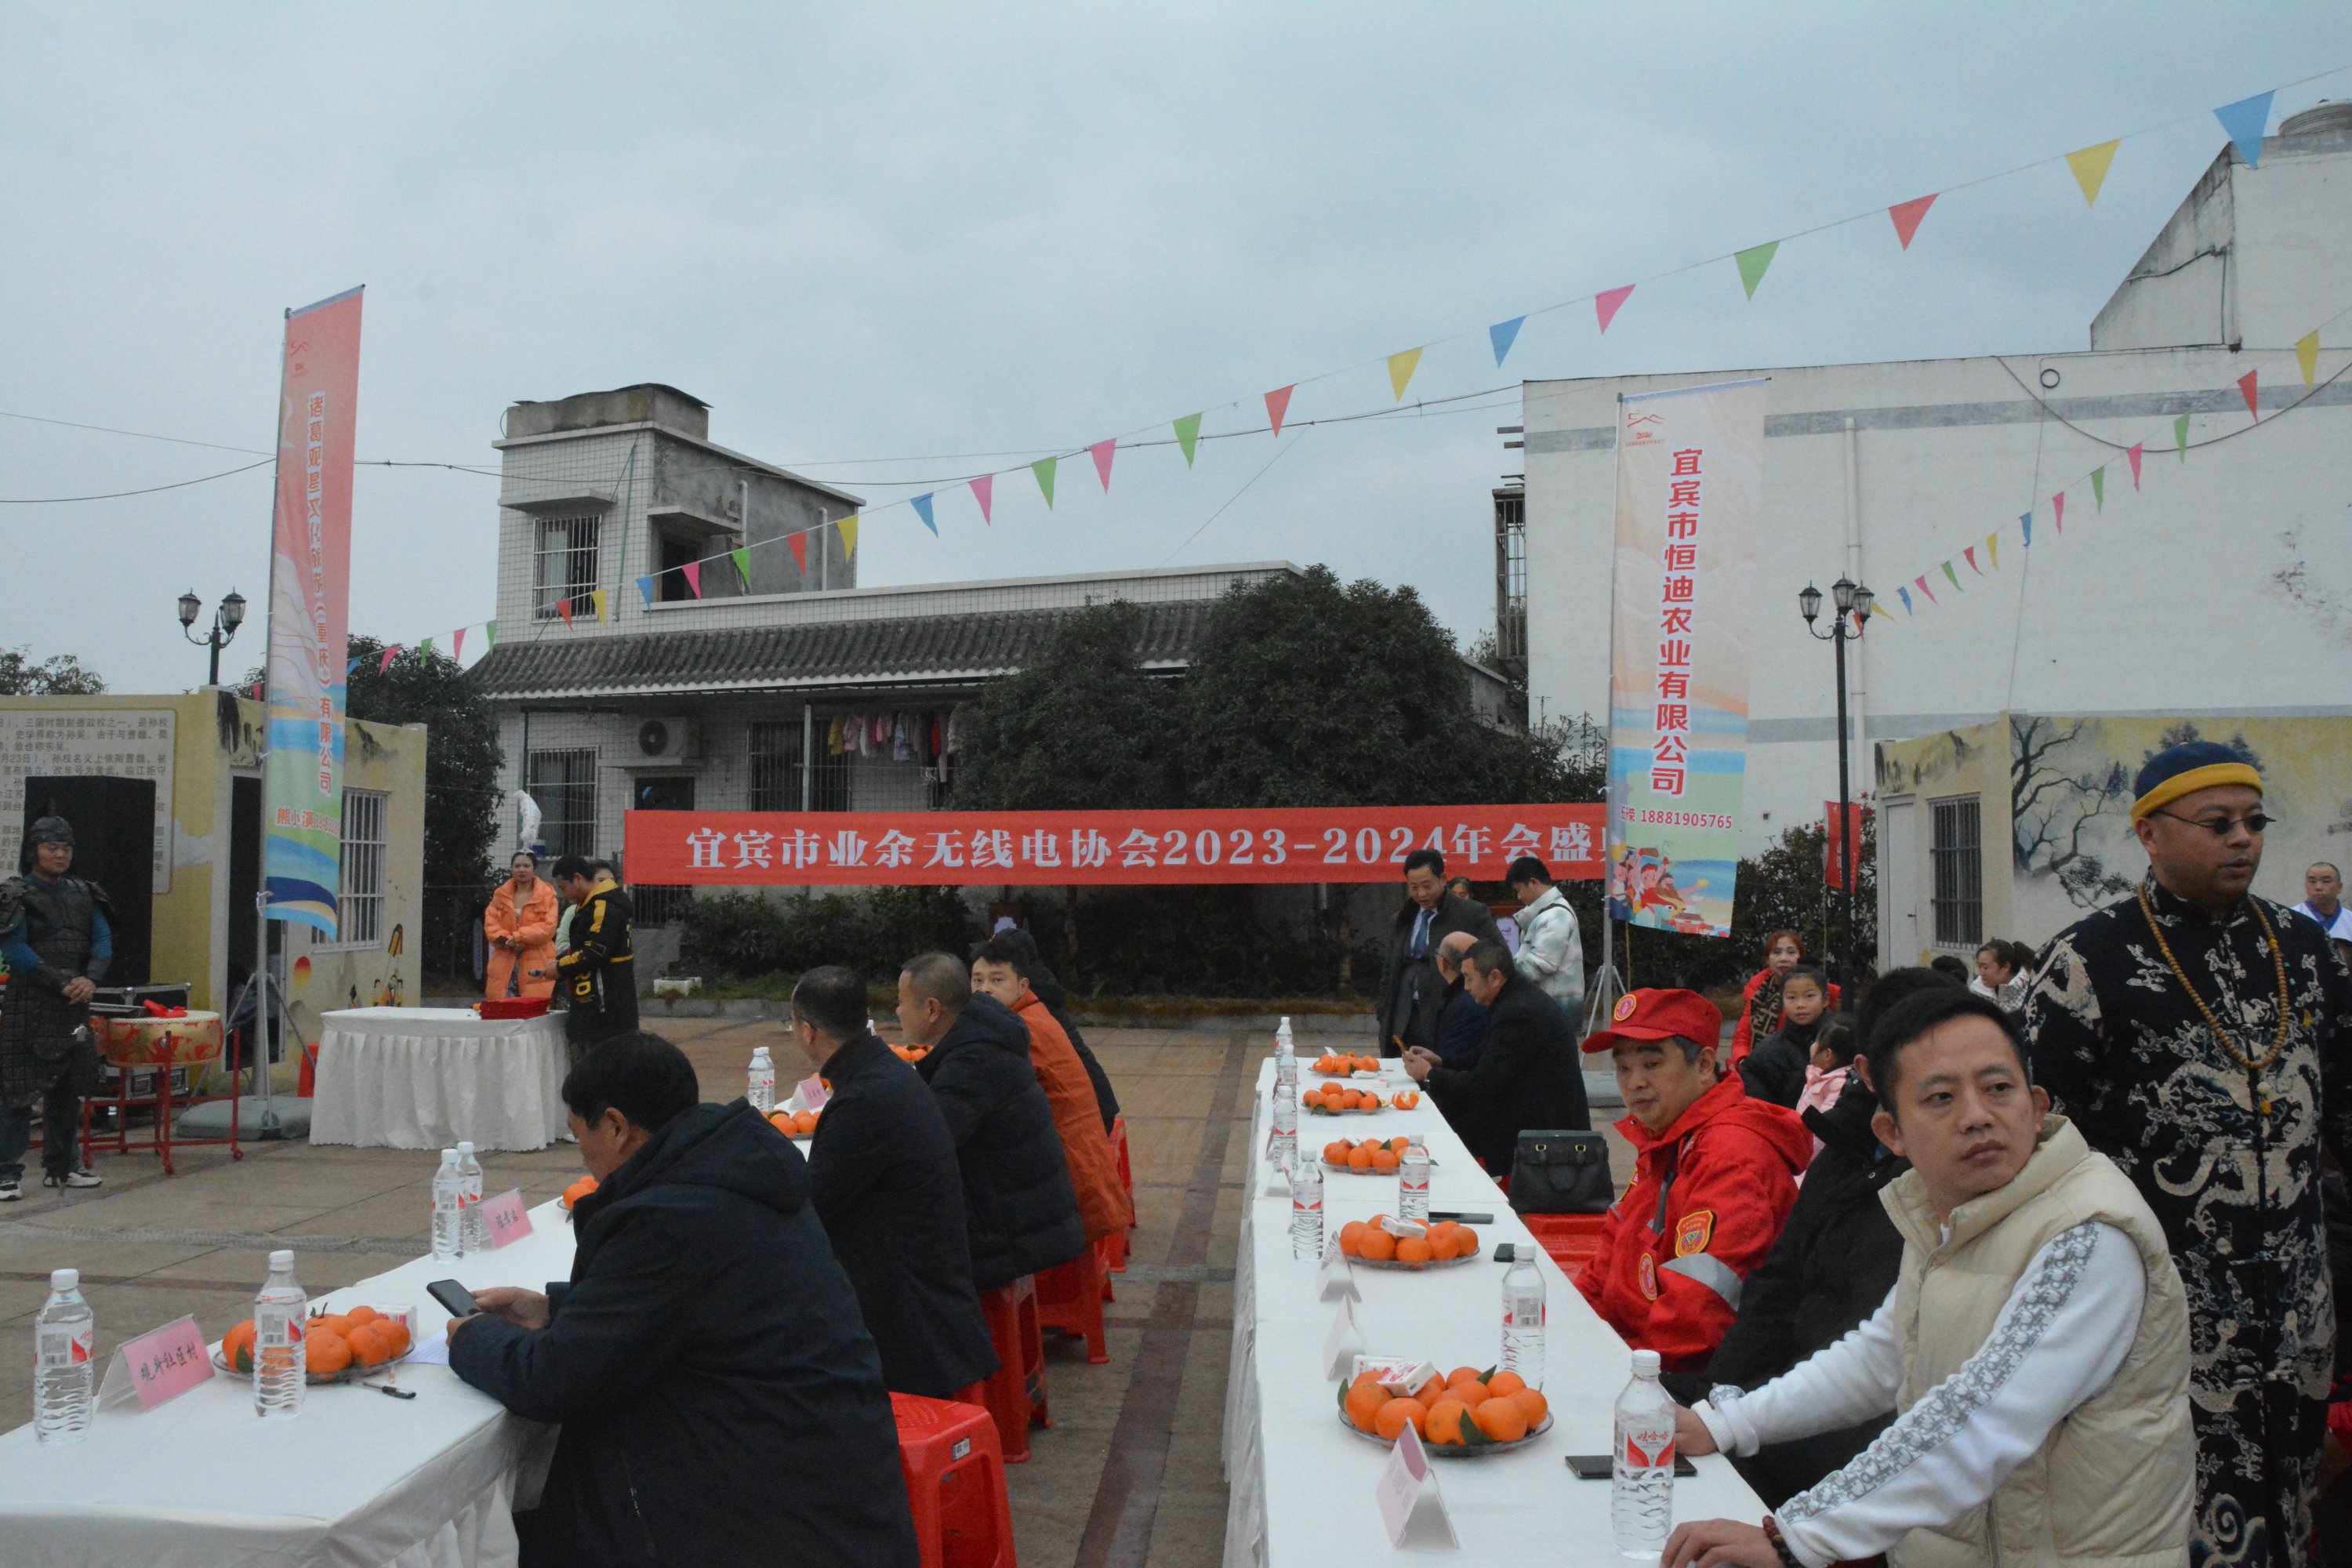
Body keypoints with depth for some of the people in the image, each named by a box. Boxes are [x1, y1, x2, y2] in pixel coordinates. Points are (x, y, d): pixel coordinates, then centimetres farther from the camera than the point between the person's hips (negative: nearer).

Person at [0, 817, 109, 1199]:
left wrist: (90, 979, -13)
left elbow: (103, 941, 5)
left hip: (74, 1008, 6)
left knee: (67, 1088, 12)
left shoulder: (82, 895, 12)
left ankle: (61, 1166, 23)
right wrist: (61, 984, -17)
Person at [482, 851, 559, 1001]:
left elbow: (548, 927, -8)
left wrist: (518, 936, -16)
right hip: (505, 962, 3)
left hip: (536, 965, -3)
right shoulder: (501, 894, 13)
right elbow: (490, 925, 5)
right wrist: (508, 940, -13)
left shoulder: (547, 894, 0)